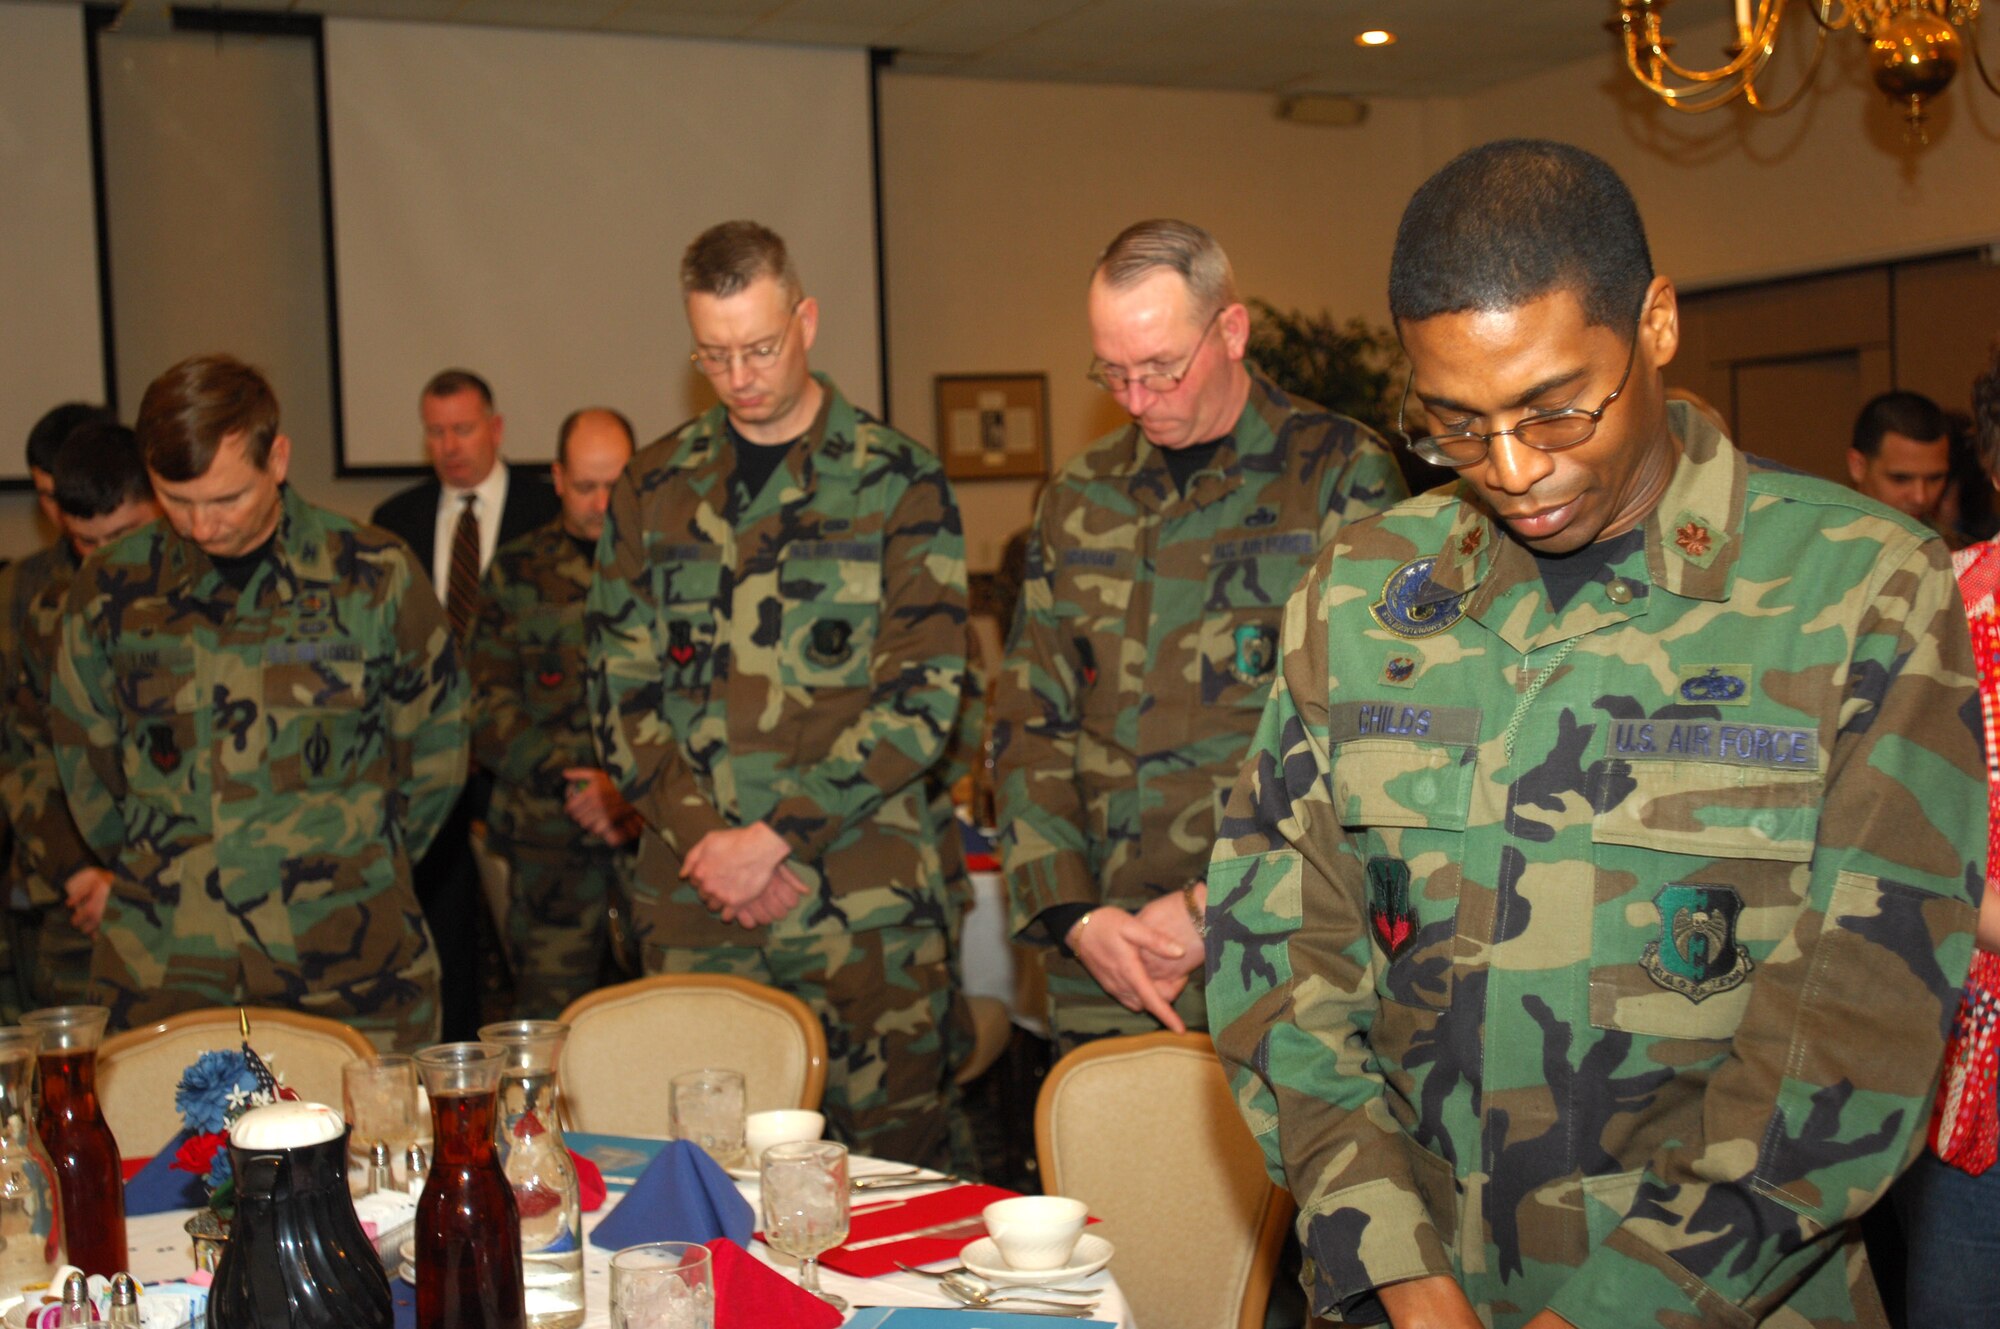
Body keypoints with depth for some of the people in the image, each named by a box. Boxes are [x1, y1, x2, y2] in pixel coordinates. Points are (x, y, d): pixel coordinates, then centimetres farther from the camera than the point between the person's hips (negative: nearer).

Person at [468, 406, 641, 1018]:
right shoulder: (516, 572, 10)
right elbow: (490, 709, 6)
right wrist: (570, 785, -9)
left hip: (663, 831, -1)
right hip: (552, 839, 1)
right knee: (550, 1020, 1)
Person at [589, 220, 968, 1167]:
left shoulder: (897, 482, 0)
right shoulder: (653, 490, 10)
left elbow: (923, 692, -6)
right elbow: (618, 690, 8)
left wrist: (773, 835, -12)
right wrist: (705, 840, -6)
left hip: (864, 897, -2)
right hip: (691, 904, 3)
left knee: (891, 1161, 3)